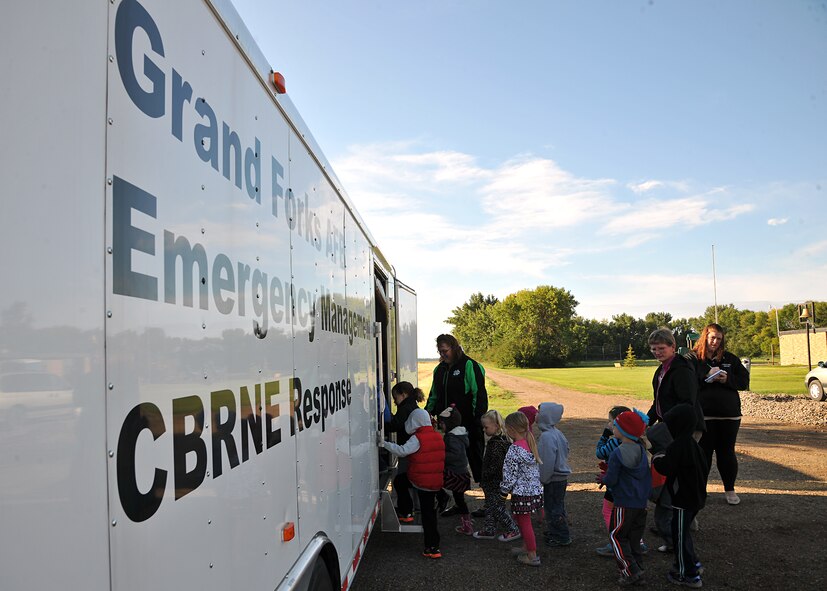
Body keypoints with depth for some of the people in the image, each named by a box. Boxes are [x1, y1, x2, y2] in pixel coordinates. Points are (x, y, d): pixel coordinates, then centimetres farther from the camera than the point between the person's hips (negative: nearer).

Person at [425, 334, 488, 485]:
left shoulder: (469, 365, -9)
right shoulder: (440, 369, 13)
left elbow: (479, 394, -12)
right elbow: (434, 395, 22)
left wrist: (479, 418, -17)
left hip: (468, 422, -6)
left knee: (474, 456, 4)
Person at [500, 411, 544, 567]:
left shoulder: (514, 450, -22)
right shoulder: (531, 443, 3)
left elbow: (510, 474, -18)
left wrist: (504, 490, -2)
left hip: (522, 492, -8)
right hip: (535, 488, 8)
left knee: (524, 522, 5)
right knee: (522, 519, 23)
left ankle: (532, 555, 14)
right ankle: (527, 547, 36)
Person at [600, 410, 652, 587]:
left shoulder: (617, 454, -18)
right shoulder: (642, 450, 5)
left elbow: (611, 480, -18)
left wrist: (604, 478, 5)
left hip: (624, 504, -7)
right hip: (642, 502, 7)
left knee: (617, 536, 4)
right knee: (634, 537, 16)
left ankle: (631, 571, -1)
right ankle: (638, 570, 20)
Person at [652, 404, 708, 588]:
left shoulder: (676, 446, -23)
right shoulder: (693, 444, 5)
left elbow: (665, 468, -28)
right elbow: (703, 467, 14)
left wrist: (656, 458, -9)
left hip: (683, 500, -9)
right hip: (696, 496, 9)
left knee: (679, 535, 4)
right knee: (683, 531, 25)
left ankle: (690, 575, 12)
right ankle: (693, 564, 35)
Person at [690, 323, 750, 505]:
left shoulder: (730, 359, 9)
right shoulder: (693, 359, -1)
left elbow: (744, 381, 6)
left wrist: (727, 379, -11)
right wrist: (706, 376, -22)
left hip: (729, 415, 3)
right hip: (703, 415, -2)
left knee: (727, 452, 10)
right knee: (703, 453, 5)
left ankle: (730, 490, 25)